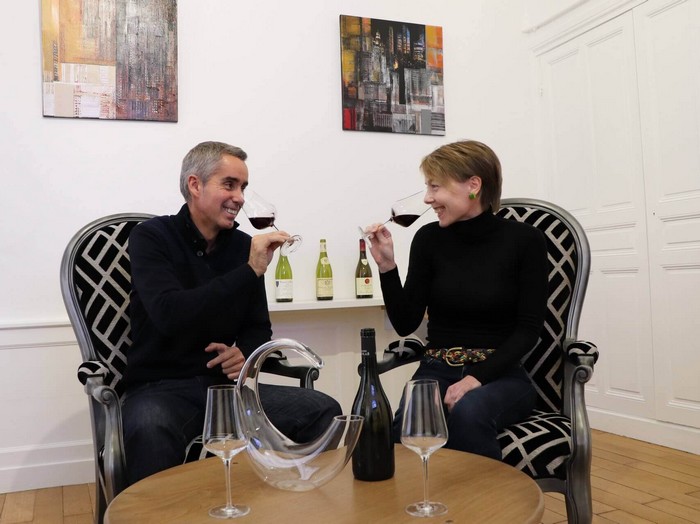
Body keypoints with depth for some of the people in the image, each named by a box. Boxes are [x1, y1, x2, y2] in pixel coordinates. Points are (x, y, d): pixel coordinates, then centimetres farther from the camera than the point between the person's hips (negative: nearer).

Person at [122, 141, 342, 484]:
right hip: (160, 388, -4)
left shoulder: (243, 245, 6)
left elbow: (259, 327, 14)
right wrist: (250, 271, -24)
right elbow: (169, 316, -24)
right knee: (150, 429, -39)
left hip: (224, 384, 4)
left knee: (324, 412, -15)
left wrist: (244, 353, -9)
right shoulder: (150, 237, -7)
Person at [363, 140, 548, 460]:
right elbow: (405, 324, 2)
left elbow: (529, 329, -6)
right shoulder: (429, 239, 1)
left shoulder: (524, 239, -5)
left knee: (468, 413, -35)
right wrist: (386, 266, -11)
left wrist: (478, 377, -18)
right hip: (438, 371, 1)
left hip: (499, 374, 0)